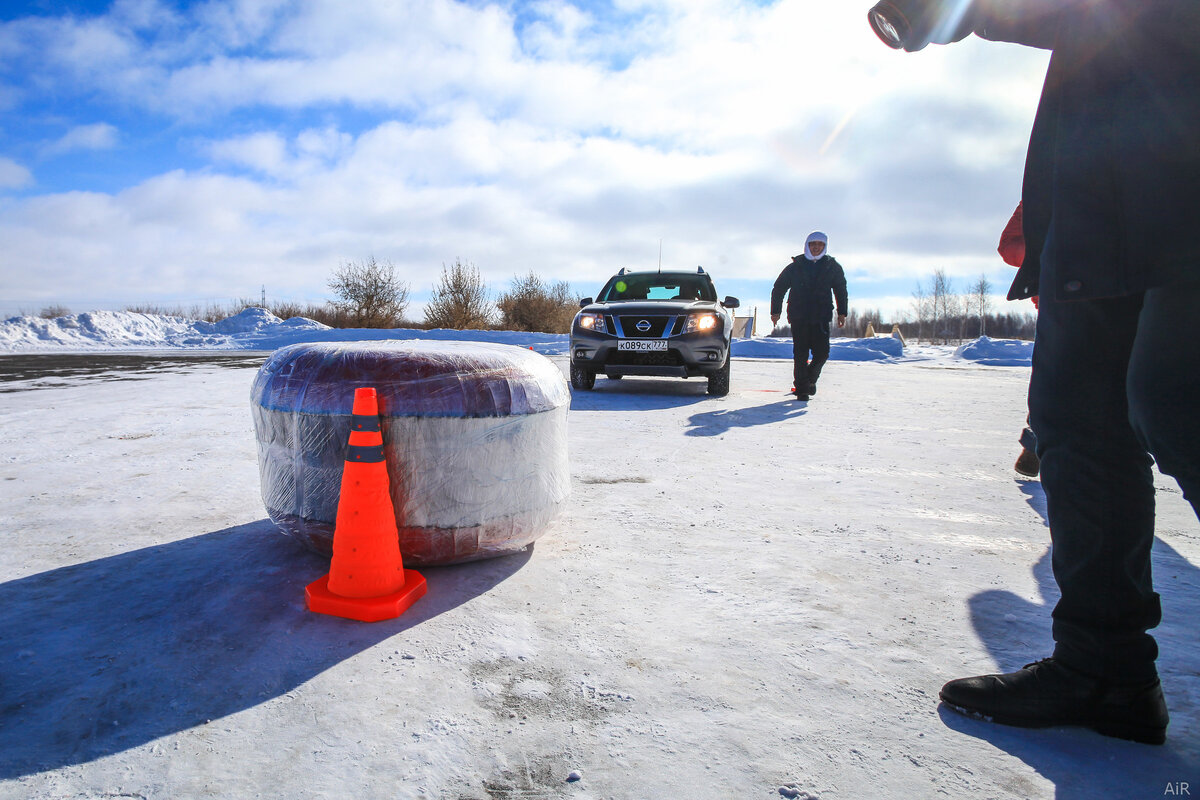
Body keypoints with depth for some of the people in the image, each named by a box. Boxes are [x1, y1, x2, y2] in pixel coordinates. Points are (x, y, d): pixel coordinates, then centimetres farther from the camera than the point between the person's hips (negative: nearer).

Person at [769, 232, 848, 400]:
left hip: (821, 318, 1)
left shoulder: (833, 267, 9)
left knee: (822, 352, -6)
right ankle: (801, 388, 5)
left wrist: (842, 313, 11)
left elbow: (841, 290, 19)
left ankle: (810, 379, 21)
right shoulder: (795, 267, 5)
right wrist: (775, 311, 6)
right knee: (800, 354, -4)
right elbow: (778, 289, 11)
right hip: (798, 317, -1)